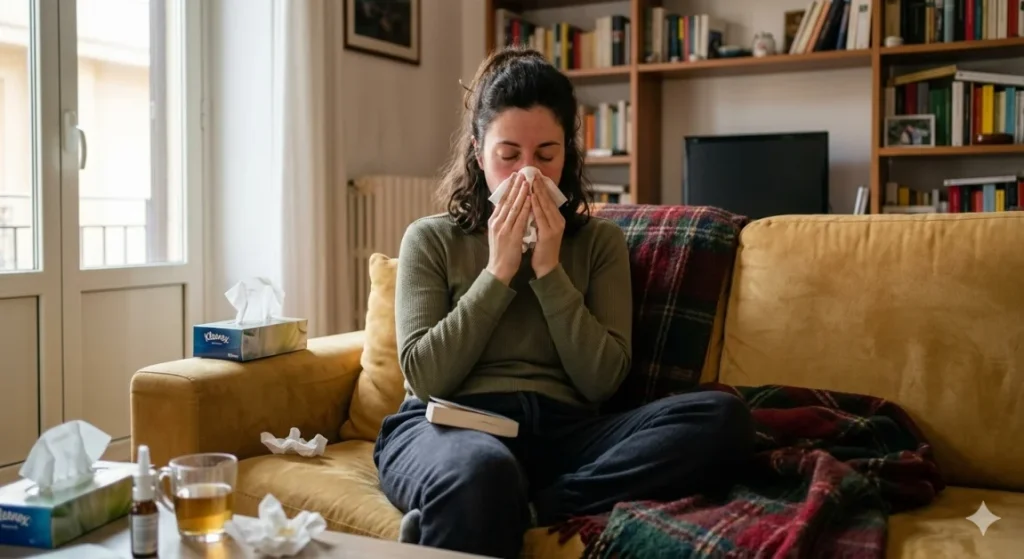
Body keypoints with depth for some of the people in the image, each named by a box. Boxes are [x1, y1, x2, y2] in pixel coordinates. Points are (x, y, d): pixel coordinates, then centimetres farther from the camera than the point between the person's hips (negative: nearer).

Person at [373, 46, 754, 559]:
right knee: (481, 469, -44)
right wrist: (498, 272, -6)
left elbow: (602, 381, 2)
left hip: (562, 430, 5)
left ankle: (514, 511, -29)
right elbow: (425, 377, -2)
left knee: (723, 415, -26)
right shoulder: (431, 239, 8)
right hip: (449, 424, -4)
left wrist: (549, 270, -5)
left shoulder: (600, 241, 13)